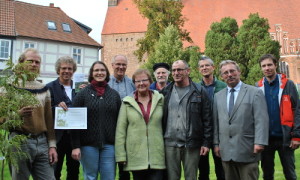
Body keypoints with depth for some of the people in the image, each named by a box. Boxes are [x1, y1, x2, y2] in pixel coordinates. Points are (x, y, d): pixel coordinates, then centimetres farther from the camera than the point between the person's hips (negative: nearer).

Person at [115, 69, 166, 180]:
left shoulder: (160, 100, 6)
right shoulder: (127, 103, 3)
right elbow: (120, 130, 1)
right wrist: (121, 155, -4)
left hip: (156, 156, 1)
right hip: (135, 157, 0)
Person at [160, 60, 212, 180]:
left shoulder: (199, 92, 2)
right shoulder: (166, 92, 9)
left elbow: (207, 119, 0)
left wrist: (206, 142, -5)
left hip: (191, 144, -2)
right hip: (170, 144, 2)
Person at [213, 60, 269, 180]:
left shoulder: (255, 92, 0)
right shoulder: (218, 96, 13)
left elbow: (261, 120, -6)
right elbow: (216, 122, 12)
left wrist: (259, 143, -14)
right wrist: (216, 143, 8)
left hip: (247, 151, -4)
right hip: (226, 151, 4)